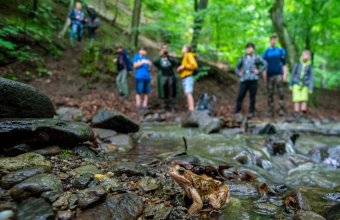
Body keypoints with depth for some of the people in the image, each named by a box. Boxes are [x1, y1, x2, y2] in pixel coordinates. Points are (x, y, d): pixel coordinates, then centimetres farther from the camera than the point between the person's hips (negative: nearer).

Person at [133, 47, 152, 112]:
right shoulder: (136, 56, 11)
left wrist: (149, 64, -3)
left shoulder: (147, 59, 20)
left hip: (147, 77, 4)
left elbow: (149, 68, 17)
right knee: (139, 92, -5)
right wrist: (142, 62, -12)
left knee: (146, 92, 2)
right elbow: (135, 65, -2)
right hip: (139, 77, -4)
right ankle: (138, 106, -1)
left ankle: (144, 106, 7)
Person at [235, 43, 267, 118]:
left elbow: (265, 64, 1)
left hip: (253, 80, -2)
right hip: (243, 80, 2)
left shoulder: (257, 57, 7)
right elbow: (237, 67, 27)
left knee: (252, 97, 2)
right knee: (240, 96, -3)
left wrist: (259, 71, -5)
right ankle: (237, 112, 4)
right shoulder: (243, 58, 15)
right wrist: (239, 73, 10)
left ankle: (251, 112, 11)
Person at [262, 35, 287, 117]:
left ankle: (281, 109, -4)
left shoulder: (281, 51, 9)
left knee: (281, 92, -9)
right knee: (270, 93, 3)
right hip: (270, 75, 1)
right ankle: (270, 110, 8)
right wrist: (264, 76, 1)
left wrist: (285, 74, -2)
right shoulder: (266, 52, 10)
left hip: (279, 74, -1)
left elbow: (284, 64, 7)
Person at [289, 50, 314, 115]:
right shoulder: (297, 65, 2)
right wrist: (290, 85, 10)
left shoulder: (310, 67, 1)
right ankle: (297, 112, -2)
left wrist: (311, 88, -5)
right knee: (297, 99, -6)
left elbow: (311, 78, 1)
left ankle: (303, 112, 0)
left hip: (304, 86, 0)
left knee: (304, 99, -6)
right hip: (296, 84, 0)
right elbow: (293, 75, 9)